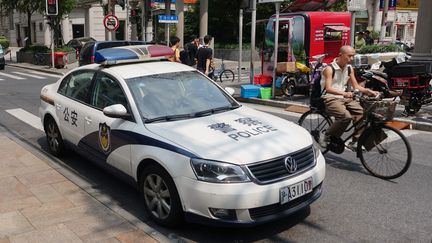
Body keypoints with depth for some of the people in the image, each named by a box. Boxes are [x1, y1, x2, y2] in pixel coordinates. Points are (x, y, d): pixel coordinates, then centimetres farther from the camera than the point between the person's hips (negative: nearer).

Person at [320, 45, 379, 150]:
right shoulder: (329, 69, -12)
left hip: (345, 98, 7)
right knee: (346, 116, -31)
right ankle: (326, 138, -13)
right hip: (330, 99, -7)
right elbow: (328, 88, -24)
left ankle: (355, 142, -8)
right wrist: (344, 93, -40)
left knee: (361, 112, -18)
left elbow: (356, 86, 12)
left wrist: (368, 91, -7)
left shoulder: (349, 68, 9)